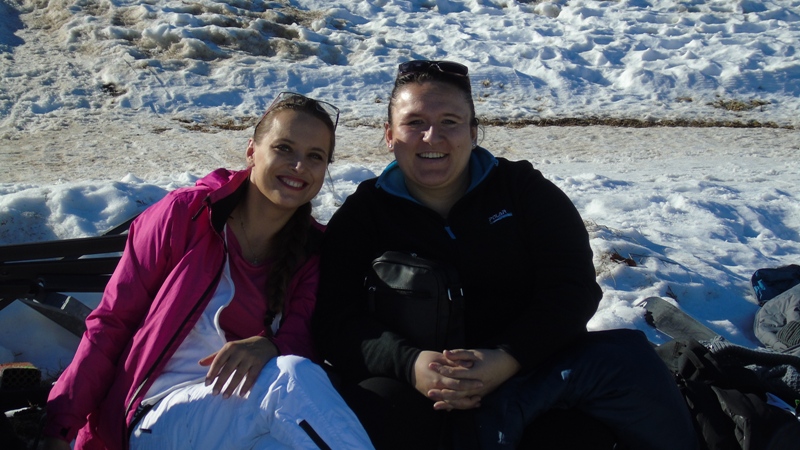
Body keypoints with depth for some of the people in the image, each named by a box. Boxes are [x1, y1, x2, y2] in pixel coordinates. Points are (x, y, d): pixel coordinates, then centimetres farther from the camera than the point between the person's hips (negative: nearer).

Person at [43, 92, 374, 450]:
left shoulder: (312, 250, 8)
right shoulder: (184, 214, -2)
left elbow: (304, 340, -1)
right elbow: (111, 323, 1)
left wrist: (269, 347, -26)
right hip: (161, 420, -2)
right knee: (292, 379, -31)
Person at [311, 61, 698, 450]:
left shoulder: (522, 188, 8)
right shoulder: (363, 214, 7)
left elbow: (573, 288, -4)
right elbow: (336, 321, -5)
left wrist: (507, 359, -22)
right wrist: (410, 363, -26)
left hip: (530, 370, 2)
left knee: (625, 357, -24)